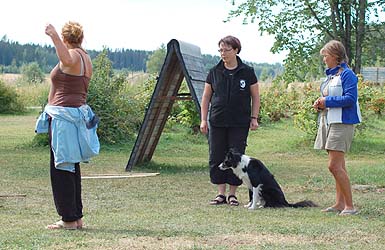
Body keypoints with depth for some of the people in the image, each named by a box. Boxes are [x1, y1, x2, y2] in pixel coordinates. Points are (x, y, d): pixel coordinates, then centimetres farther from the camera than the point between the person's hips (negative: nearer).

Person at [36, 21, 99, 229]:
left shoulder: (73, 56, -12)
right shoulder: (86, 58, 15)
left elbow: (67, 60, -39)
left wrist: (54, 36, -48)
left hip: (63, 115, -9)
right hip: (79, 112, 9)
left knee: (61, 167, -4)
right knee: (72, 167, 15)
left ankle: (69, 219, -3)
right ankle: (77, 216, 19)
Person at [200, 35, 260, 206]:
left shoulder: (247, 72, 0)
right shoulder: (214, 72, 5)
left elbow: (255, 97, 7)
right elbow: (206, 97, 9)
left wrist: (254, 118, 0)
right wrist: (203, 120, 3)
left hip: (239, 123, -2)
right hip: (217, 123, 2)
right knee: (216, 158, 2)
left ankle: (232, 194, 10)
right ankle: (221, 194, 11)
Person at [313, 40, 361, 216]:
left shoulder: (347, 74, -11)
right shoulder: (330, 75, 18)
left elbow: (350, 98, -20)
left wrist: (327, 101, -14)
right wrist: (320, 104, 6)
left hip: (341, 123, -10)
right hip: (329, 121, 10)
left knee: (335, 166, -14)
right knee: (338, 166, 11)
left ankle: (350, 206, -9)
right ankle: (340, 204, 16)